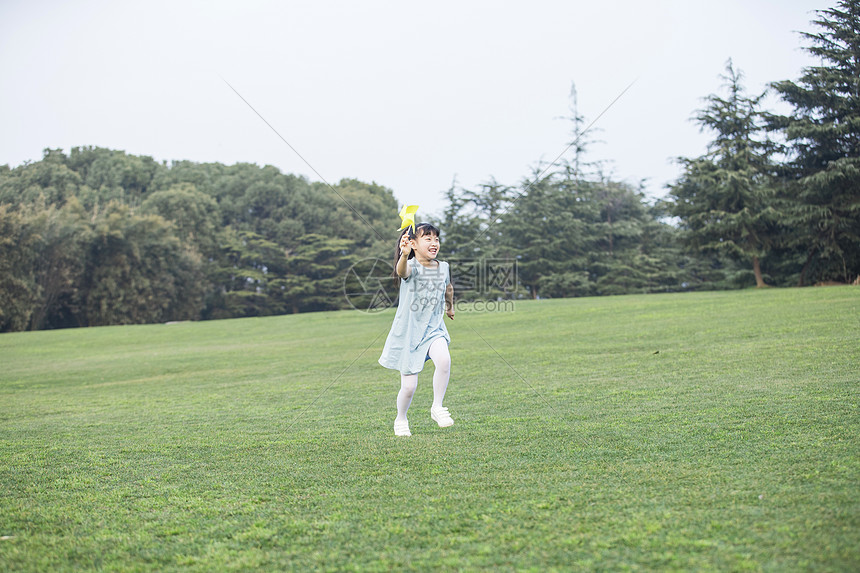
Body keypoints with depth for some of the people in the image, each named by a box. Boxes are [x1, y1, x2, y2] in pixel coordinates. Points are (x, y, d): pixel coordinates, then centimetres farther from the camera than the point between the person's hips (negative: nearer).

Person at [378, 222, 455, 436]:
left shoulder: (442, 267, 2)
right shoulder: (411, 266, -15)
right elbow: (402, 271, -43)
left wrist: (450, 306, 42)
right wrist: (404, 254, -64)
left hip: (433, 328, 4)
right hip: (408, 331, -3)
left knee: (444, 360, -28)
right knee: (409, 386, 0)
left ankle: (437, 407, -8)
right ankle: (401, 419, 30)